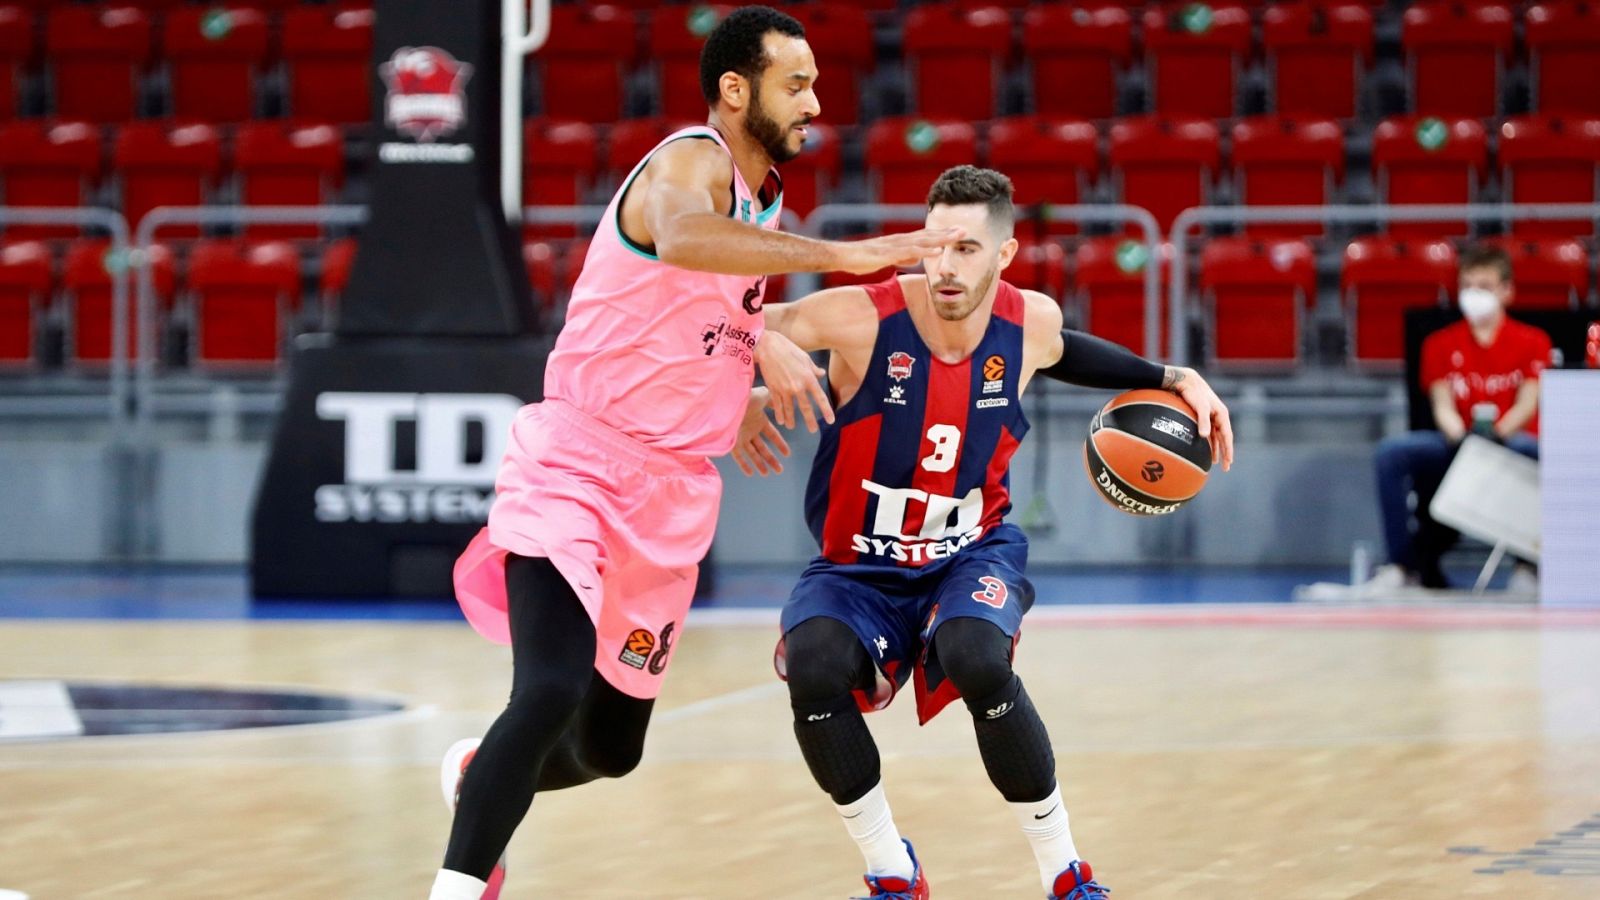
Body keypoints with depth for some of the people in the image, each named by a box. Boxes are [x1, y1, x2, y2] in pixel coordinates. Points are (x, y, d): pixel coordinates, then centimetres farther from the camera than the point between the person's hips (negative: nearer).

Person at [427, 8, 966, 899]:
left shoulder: (763, 198, 12)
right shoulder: (692, 161, -15)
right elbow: (679, 237, -41)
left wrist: (760, 340, 15)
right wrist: (839, 254, -47)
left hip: (670, 492, 8)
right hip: (581, 462, -8)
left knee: (612, 745, 15)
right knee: (552, 691, -28)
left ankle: (476, 777, 45)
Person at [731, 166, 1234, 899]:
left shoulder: (1031, 322, -9)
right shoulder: (862, 318, -22)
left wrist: (1171, 381, 11)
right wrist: (736, 396, -27)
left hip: (971, 556, 1)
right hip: (859, 570, -1)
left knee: (978, 661, -34)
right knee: (814, 669, -34)